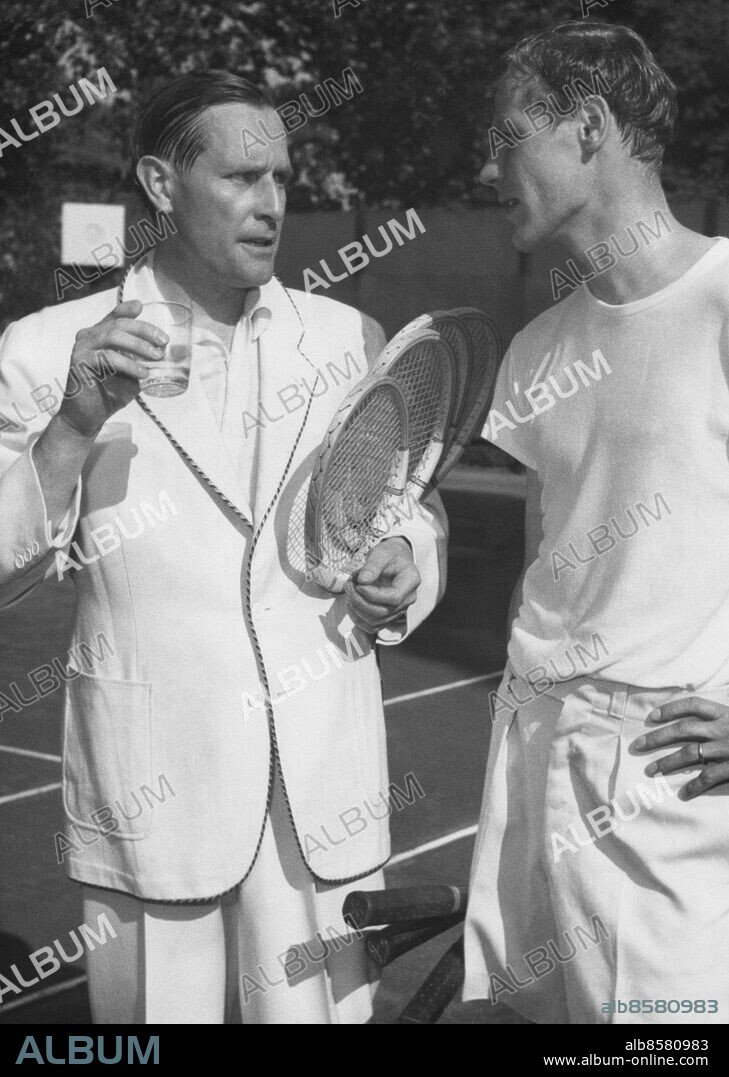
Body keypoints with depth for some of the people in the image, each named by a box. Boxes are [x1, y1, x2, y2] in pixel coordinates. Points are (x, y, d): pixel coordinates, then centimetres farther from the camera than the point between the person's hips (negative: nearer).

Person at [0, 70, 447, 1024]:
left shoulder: (351, 340, 7)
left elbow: (415, 512, 17)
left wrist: (405, 564, -5)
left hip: (326, 794, 2)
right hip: (152, 799, -2)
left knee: (316, 1007, 7)